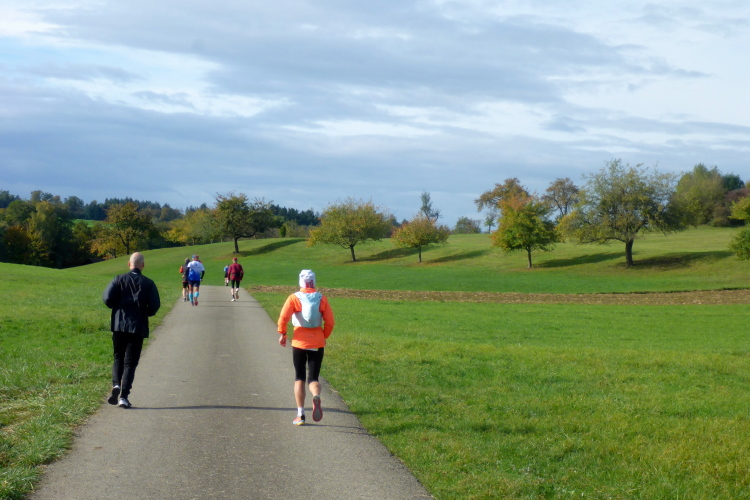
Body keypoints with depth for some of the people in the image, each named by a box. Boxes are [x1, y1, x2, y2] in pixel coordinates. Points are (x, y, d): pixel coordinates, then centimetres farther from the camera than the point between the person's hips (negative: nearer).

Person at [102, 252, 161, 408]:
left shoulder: (119, 280, 1)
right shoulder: (148, 283, -1)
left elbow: (107, 298, -8)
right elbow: (155, 305, -7)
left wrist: (117, 307, 11)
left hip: (119, 325, 1)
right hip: (138, 327, -1)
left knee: (118, 358, 17)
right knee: (130, 362, 3)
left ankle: (116, 384, -7)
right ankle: (124, 397, -5)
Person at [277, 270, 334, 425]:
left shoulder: (294, 298, -5)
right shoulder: (322, 299, 0)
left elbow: (283, 317, -15)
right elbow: (330, 321, -3)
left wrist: (282, 334, 0)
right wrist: (324, 336, 11)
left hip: (299, 343, -1)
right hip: (317, 344, 1)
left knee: (299, 378, 12)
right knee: (313, 378, 6)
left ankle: (300, 414, 7)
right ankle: (316, 397, -29)